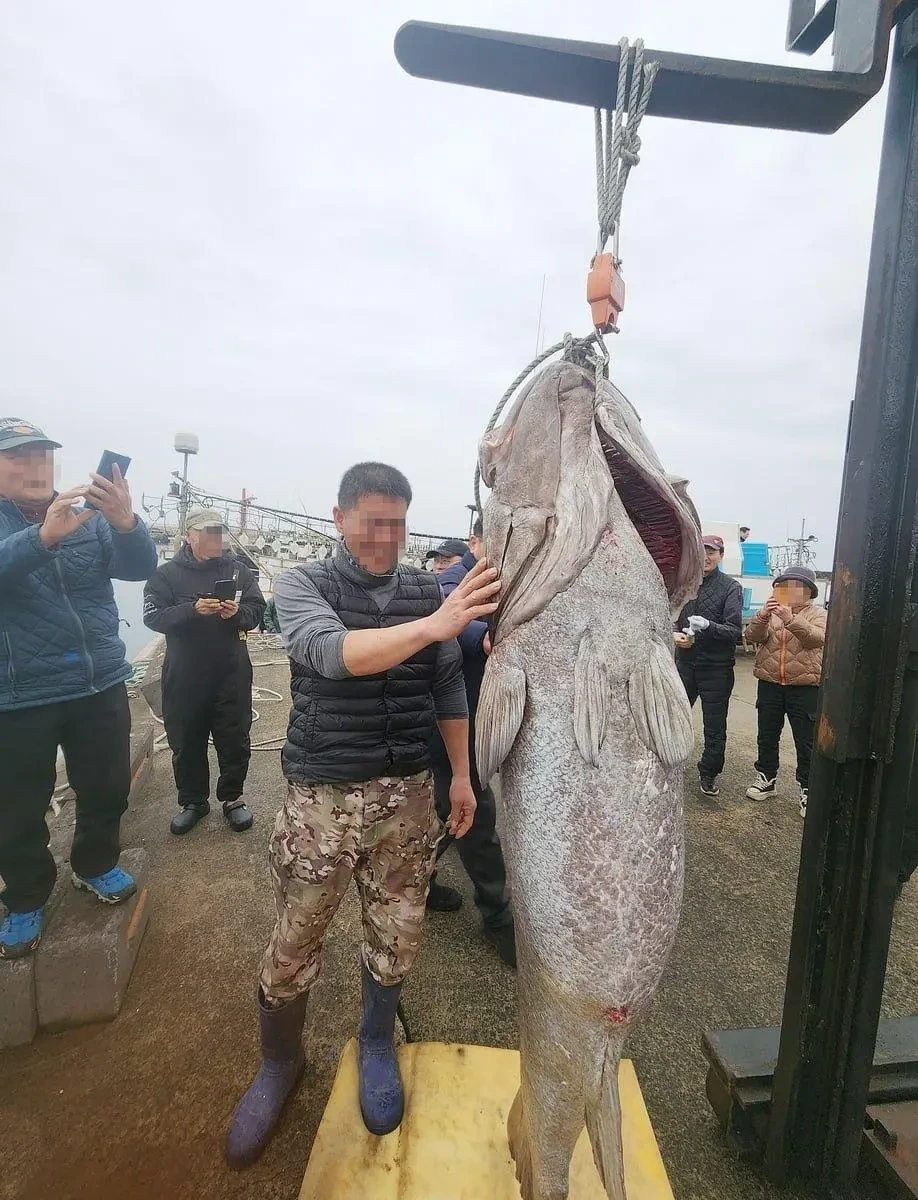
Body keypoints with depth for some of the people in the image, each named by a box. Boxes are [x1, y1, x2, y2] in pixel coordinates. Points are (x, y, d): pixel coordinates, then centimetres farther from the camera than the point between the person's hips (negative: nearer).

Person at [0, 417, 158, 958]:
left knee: (108, 789, 16)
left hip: (100, 685, 3)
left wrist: (126, 522, -33)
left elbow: (141, 566, -12)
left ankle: (97, 865, 41)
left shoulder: (91, 516, 3)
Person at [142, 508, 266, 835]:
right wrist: (193, 609, -25)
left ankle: (232, 797, 27)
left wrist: (237, 612, -20)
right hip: (184, 674, 0)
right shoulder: (167, 573, 0)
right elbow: (153, 616, -10)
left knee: (235, 739, 8)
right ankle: (193, 800, 30)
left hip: (232, 672, 1)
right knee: (186, 741, 12)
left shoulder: (238, 569, 4)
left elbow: (257, 610, 1)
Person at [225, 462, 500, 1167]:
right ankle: (279, 1064, 43)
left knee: (396, 939, 16)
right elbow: (334, 653, -29)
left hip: (406, 794, 3)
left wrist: (461, 775, 9)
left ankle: (377, 1044, 46)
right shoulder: (304, 585, -8)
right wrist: (433, 625, -42)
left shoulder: (428, 590, 1)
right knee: (294, 948, 12)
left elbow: (449, 689, 8)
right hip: (322, 798, -2)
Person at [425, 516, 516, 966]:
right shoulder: (453, 582, -19)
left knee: (444, 808, 23)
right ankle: (498, 916, 23)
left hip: (476, 722, 9)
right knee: (478, 817, 4)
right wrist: (485, 636, -63)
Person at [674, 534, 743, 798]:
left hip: (716, 668, -3)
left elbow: (735, 630, -14)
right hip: (685, 662, 3)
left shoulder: (731, 588, -6)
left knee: (715, 727, 10)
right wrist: (675, 634, -11)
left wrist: (708, 626, -31)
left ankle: (708, 774, 29)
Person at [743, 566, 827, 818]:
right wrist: (763, 616, -22)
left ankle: (807, 789, 16)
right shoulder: (770, 613, 10)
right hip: (769, 684, 3)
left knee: (806, 742, 4)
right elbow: (752, 637, -4)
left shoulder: (818, 614, 2)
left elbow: (819, 638, -18)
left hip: (804, 687, -3)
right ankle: (766, 778, 28)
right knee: (767, 737, 13)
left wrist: (792, 620, -34)